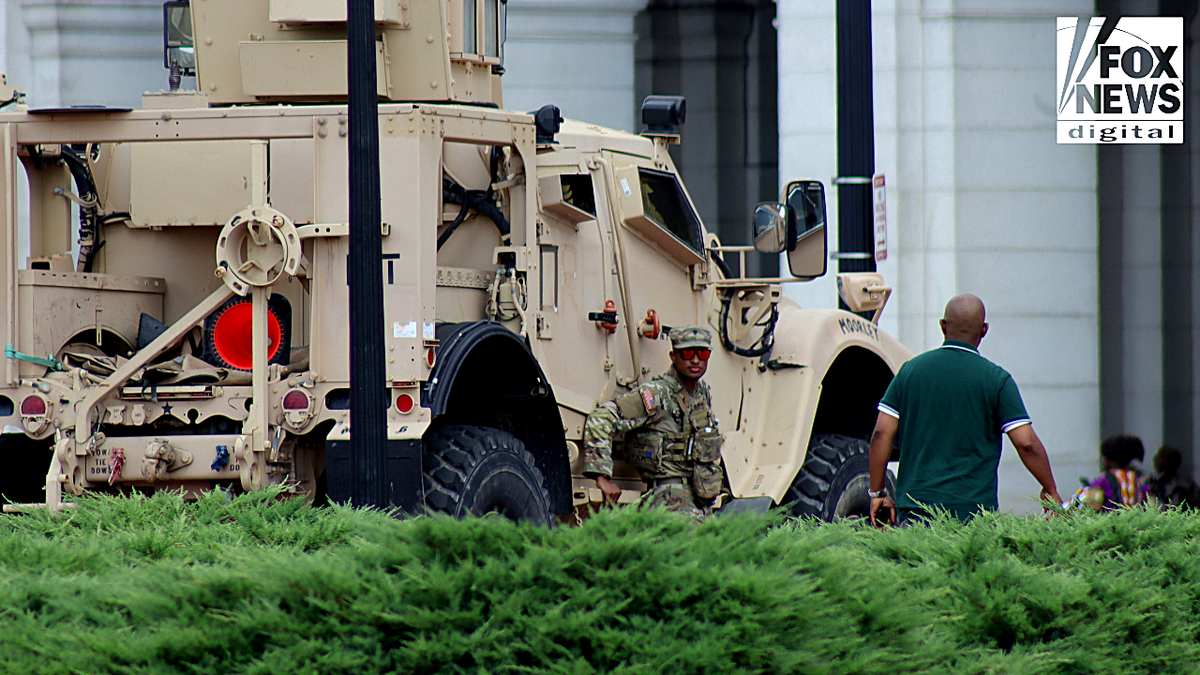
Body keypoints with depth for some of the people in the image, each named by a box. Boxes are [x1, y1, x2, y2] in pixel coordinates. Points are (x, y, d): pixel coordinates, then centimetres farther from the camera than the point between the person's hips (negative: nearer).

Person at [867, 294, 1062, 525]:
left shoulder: (910, 370, 8)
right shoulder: (996, 379, 0)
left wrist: (877, 493, 14)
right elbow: (1027, 443, -3)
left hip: (914, 506, 2)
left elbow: (881, 434, 6)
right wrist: (1051, 492, 11)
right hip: (974, 505, -2)